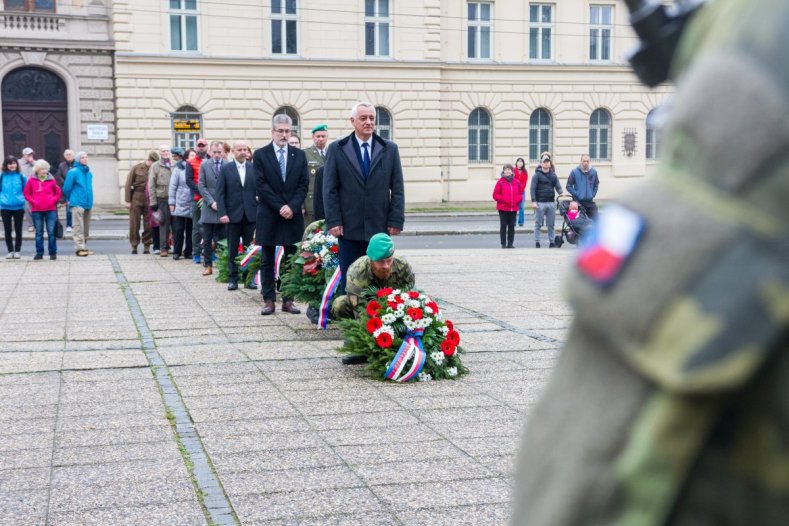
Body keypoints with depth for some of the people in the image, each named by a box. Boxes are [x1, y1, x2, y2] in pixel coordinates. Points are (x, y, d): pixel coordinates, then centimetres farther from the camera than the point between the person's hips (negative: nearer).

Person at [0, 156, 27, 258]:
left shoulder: (21, 177, -2)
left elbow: (26, 191, 6)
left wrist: (22, 199, -4)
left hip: (18, 207, -1)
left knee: (18, 230, 7)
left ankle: (18, 251, 16)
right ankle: (10, 251, 16)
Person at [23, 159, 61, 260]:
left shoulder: (51, 180, 2)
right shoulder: (31, 180, 1)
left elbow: (58, 192, 10)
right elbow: (26, 193, 7)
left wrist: (53, 200, -3)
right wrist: (32, 201, -4)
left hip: (50, 209, -1)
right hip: (36, 210, 1)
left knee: (51, 232, -1)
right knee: (39, 233, 8)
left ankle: (53, 252, 6)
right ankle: (39, 253, 13)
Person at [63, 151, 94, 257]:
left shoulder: (89, 173, 14)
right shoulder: (73, 172, -7)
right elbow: (67, 188, -4)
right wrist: (70, 199, 8)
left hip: (88, 204, 7)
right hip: (77, 204, -7)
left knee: (86, 228, 10)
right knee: (78, 227, -9)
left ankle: (84, 247, 17)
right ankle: (80, 248, -10)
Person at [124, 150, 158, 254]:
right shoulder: (136, 168, 1)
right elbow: (128, 185, 2)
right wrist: (127, 200, -2)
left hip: (149, 200, 1)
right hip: (136, 198, -1)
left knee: (148, 225, 1)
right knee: (134, 224, 1)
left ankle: (146, 246, 10)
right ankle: (134, 246, 11)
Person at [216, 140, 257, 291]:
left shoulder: (254, 168, 5)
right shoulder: (225, 169, 2)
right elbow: (220, 193, -1)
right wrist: (222, 213, -10)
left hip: (250, 215, 1)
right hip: (233, 215, -1)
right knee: (233, 249, 5)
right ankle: (233, 278, 11)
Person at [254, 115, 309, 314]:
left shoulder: (299, 155, 8)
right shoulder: (260, 154, 1)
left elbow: (303, 184, 3)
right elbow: (261, 185, -6)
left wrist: (292, 207, -11)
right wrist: (280, 207, -12)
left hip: (293, 214, 2)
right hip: (269, 215, -2)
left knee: (292, 259, 3)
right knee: (267, 260, 2)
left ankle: (288, 300, 8)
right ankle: (269, 300, 7)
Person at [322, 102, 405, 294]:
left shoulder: (390, 149, 8)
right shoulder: (336, 149, 4)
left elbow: (397, 189, 6)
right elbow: (330, 189, 1)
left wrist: (396, 221, -2)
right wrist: (333, 221, -6)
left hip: (380, 228, 1)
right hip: (349, 228, -1)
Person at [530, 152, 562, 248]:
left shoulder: (553, 175, 12)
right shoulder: (537, 175, -2)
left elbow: (558, 186, 8)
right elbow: (533, 188, -6)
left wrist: (561, 194, -14)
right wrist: (533, 201, -14)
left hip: (551, 202, 4)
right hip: (540, 203, -4)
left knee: (551, 224, 7)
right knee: (538, 224, 1)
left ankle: (551, 242, 13)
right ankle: (537, 242, 6)